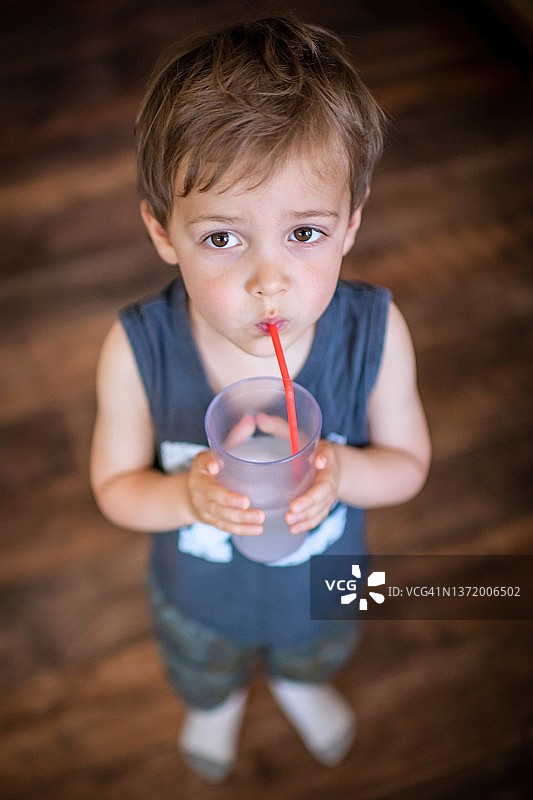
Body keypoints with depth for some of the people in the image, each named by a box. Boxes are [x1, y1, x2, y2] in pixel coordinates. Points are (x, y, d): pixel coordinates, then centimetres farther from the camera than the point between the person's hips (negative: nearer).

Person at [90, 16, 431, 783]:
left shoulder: (375, 332, -32)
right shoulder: (137, 351, -34)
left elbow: (409, 462, -16)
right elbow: (115, 486, -18)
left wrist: (342, 470, -38)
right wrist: (187, 496, -39)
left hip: (323, 586, 1)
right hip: (198, 599, 0)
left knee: (318, 655, 38)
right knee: (203, 672, 37)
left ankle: (300, 682, 78)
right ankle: (219, 703, 77)